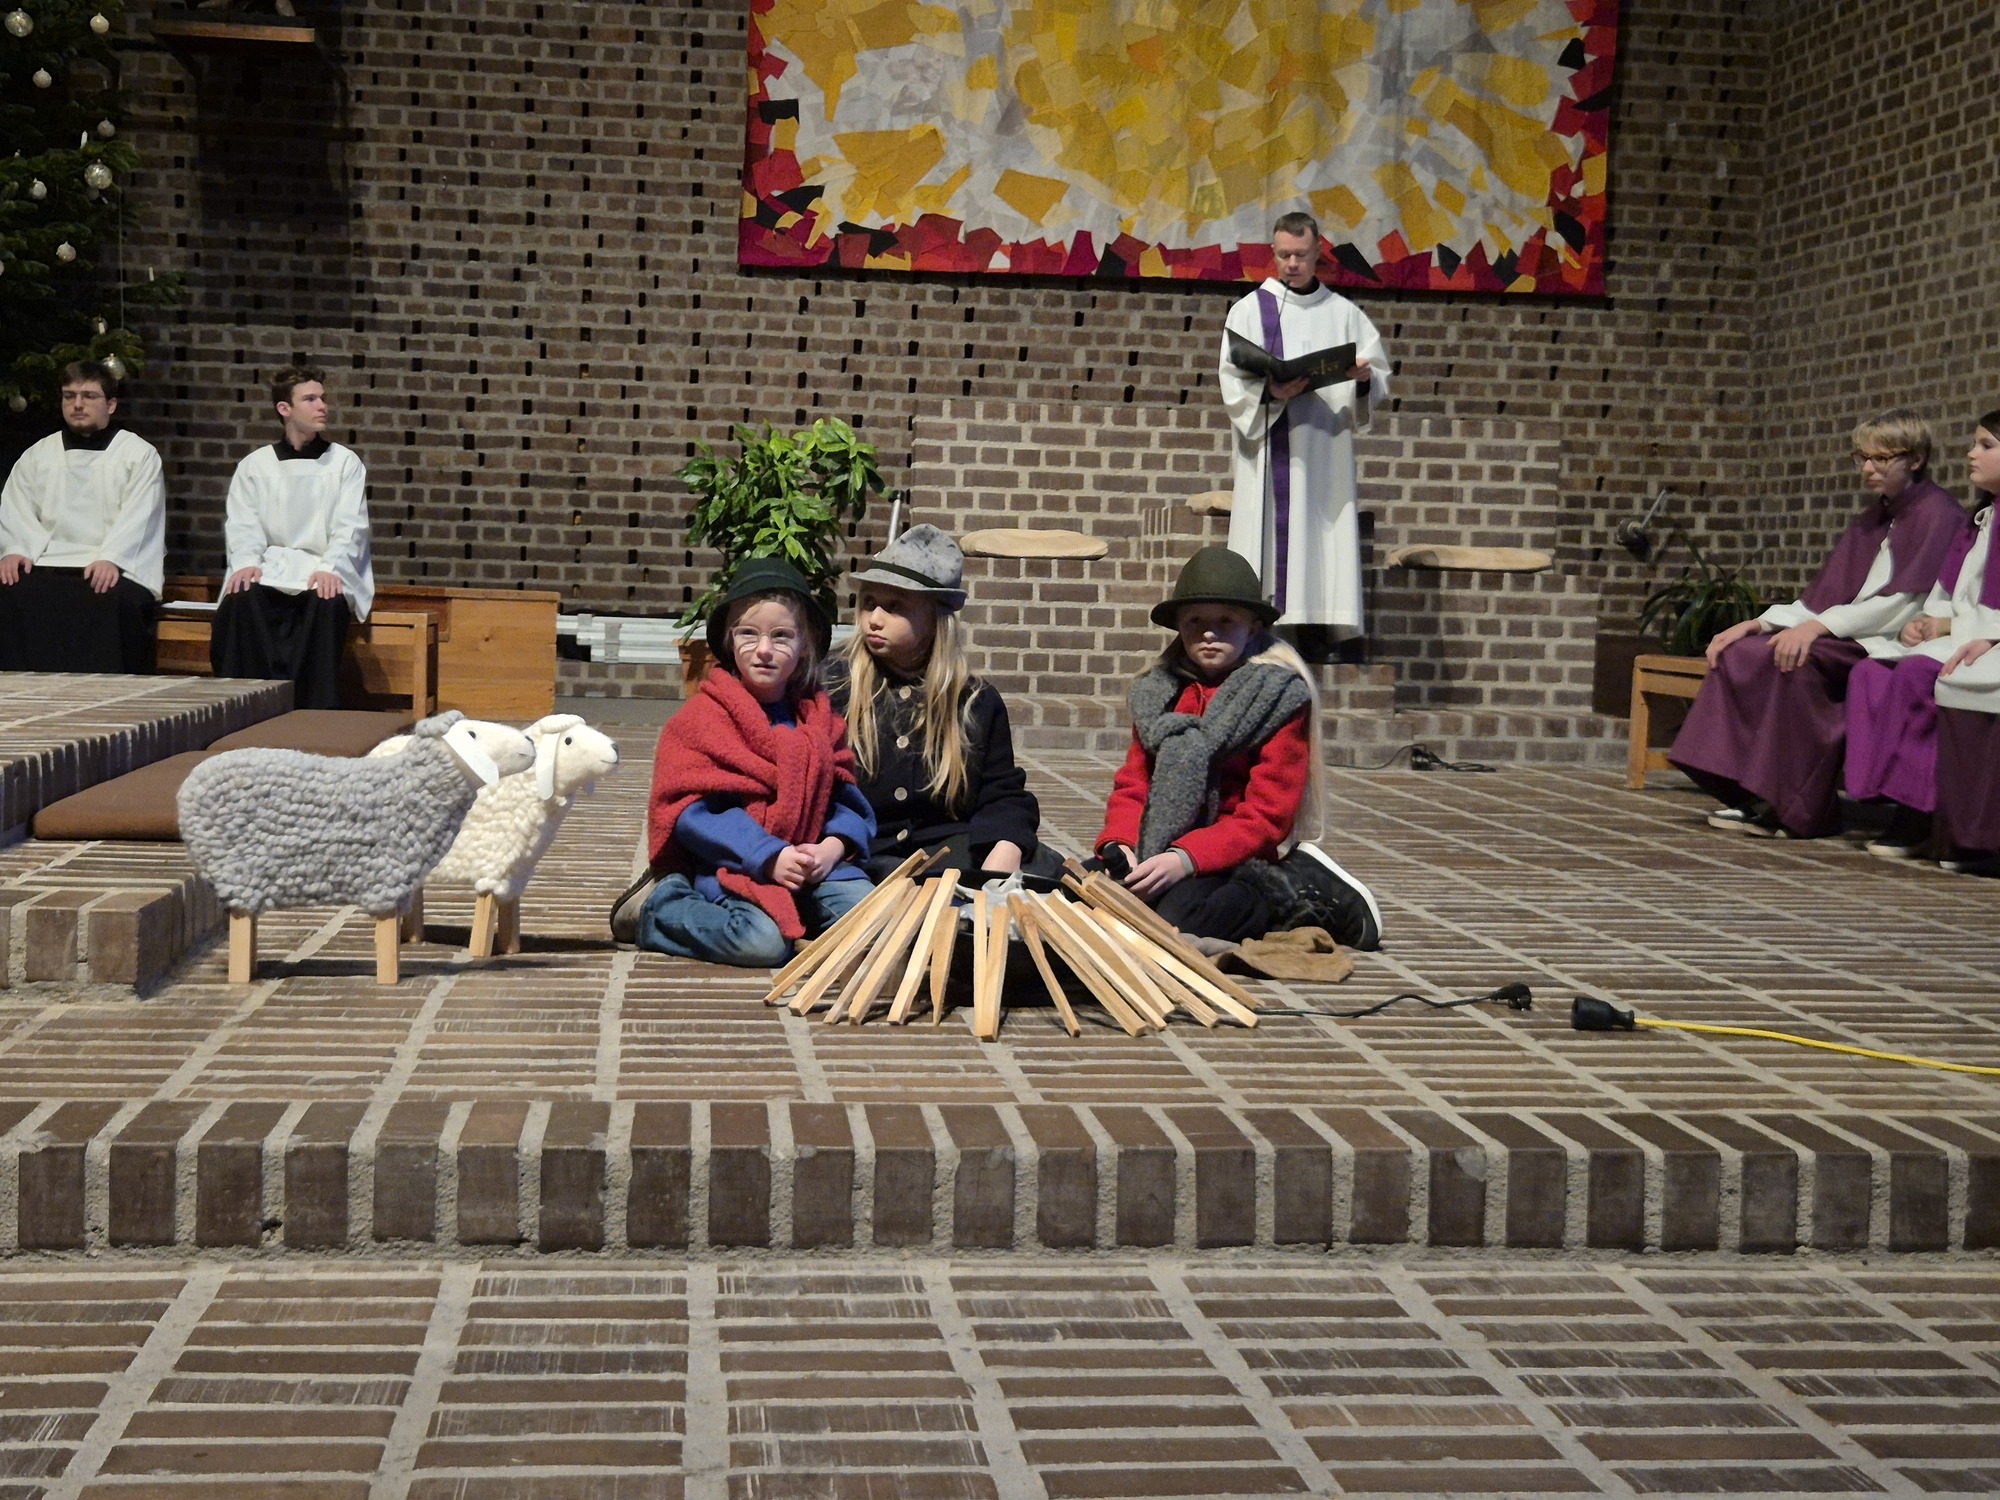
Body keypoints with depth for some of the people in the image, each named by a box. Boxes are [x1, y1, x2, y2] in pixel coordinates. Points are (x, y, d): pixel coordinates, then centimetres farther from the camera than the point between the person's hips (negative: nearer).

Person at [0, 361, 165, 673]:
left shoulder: (139, 454, 11)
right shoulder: (37, 456, 23)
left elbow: (137, 519, -3)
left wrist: (111, 559, -21)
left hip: (114, 569, -3)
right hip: (46, 567, 3)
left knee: (116, 601, -37)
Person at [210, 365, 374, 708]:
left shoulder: (345, 463, 12)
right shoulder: (255, 466, 16)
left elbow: (350, 528, 1)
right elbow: (242, 525, 5)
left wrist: (329, 568, -19)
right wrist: (246, 562, -17)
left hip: (324, 573, -1)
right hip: (269, 570, 1)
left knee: (328, 603, -35)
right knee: (241, 600, -32)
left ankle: (316, 715, -33)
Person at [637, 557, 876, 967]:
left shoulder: (819, 718, 15)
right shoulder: (702, 718, -3)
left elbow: (844, 794, 13)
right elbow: (693, 810, -11)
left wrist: (834, 846, -10)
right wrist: (769, 857, -19)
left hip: (812, 866, 5)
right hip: (732, 867, -5)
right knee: (764, 943, -31)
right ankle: (664, 910, -4)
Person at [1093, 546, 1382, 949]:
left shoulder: (1279, 695, -6)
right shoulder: (1159, 691, 11)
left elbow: (1266, 815, -13)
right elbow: (1133, 783, 7)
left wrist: (1186, 858, -25)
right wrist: (1118, 843, -15)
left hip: (1238, 860, -7)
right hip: (1156, 854, 7)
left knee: (1174, 919, -33)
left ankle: (1293, 893, -6)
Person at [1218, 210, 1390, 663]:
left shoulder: (1344, 314, 13)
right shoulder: (1251, 310, 7)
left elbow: (1380, 376, 9)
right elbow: (1232, 382, -2)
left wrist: (1365, 378, -14)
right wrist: (1271, 393, -21)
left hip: (1325, 451, 2)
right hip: (1270, 451, -2)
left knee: (1324, 536, -4)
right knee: (1271, 535, -8)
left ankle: (1316, 634, -4)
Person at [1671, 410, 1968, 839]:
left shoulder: (1938, 514, -5)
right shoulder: (1871, 520, 20)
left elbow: (1907, 602, -16)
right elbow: (1825, 595, 14)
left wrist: (1820, 626, -24)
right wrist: (1759, 623, -2)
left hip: (1898, 644, -8)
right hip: (1847, 639, 8)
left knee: (1797, 661, -32)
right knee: (1741, 653, -13)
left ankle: (1799, 808, -25)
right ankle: (1753, 795, -18)